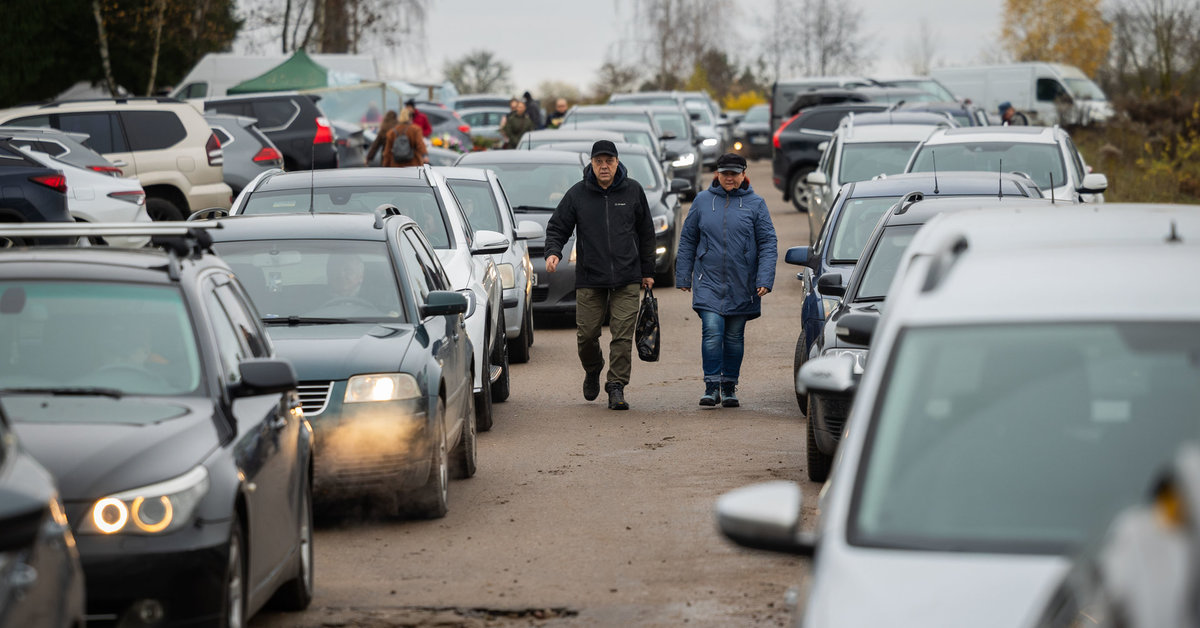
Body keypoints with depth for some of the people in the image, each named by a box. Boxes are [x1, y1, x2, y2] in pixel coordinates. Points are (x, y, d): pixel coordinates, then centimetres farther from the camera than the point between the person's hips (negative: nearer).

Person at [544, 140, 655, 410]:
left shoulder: (632, 191, 5)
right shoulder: (577, 194, 3)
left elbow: (646, 233, 13)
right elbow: (557, 227, 7)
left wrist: (647, 272, 13)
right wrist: (553, 252, -14)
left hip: (626, 279, 0)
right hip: (589, 279, 0)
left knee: (623, 335, -7)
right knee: (586, 334, 2)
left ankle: (616, 387, -2)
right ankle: (593, 372, 30)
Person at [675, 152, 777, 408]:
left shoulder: (755, 204, 2)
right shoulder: (702, 201, 6)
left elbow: (767, 243, 0)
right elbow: (687, 240, 11)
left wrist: (765, 280, -10)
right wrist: (683, 277, 7)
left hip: (741, 286, 0)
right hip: (708, 283, 0)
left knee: (734, 337, 8)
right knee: (712, 333, -13)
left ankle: (729, 387, 18)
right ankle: (712, 386, -9)